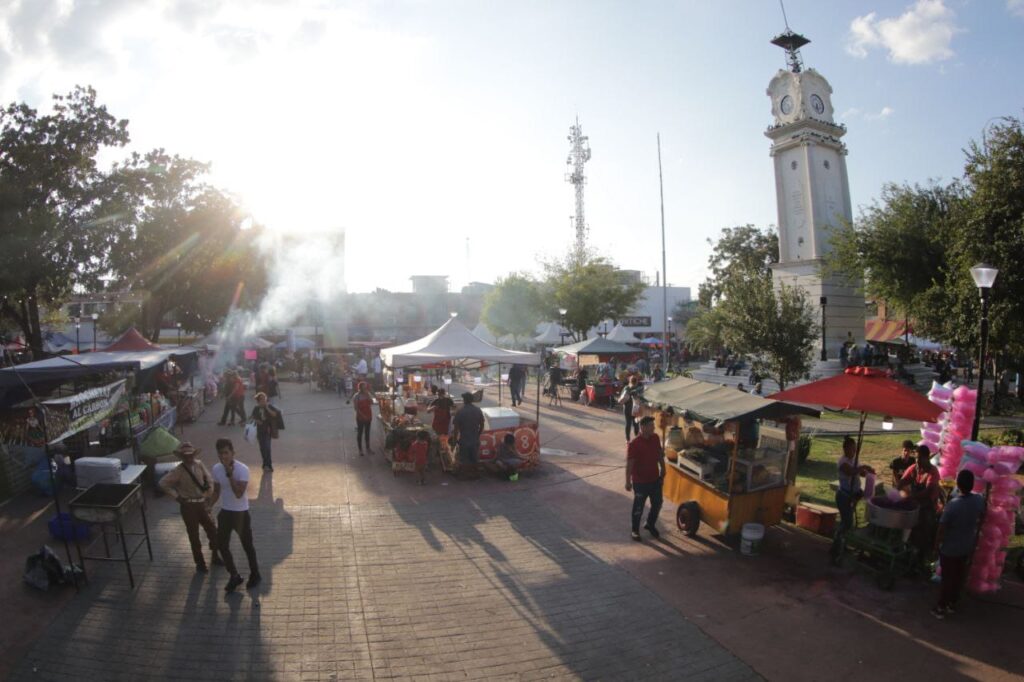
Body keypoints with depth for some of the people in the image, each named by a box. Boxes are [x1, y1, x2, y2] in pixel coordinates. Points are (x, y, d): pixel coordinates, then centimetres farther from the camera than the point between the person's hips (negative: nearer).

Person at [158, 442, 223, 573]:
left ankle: (215, 556, 31)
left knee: (213, 530, 10)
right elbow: (163, 484, -18)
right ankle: (200, 563, 25)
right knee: (194, 536, 8)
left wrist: (210, 492, 0)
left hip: (202, 503, 4)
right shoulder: (178, 471, -16)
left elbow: (209, 478, 10)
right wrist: (177, 497, -14)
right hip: (188, 506, -4)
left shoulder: (199, 464, -2)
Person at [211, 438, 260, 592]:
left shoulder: (242, 469, -22)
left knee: (247, 546, 9)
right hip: (224, 512, 5)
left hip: (241, 513, -5)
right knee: (222, 545, 10)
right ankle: (234, 576, 28)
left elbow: (239, 494, -30)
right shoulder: (216, 469, -4)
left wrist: (230, 474, -32)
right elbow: (216, 491, 10)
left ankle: (255, 574, 30)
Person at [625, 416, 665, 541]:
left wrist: (663, 468, 17)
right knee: (638, 507, 8)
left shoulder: (655, 438, -4)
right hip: (640, 482, -6)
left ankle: (650, 524, 42)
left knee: (657, 504, 18)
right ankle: (635, 531, 27)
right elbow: (629, 464, -20)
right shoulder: (634, 444, -23)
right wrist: (628, 481, -18)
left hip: (655, 479, 6)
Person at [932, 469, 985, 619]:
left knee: (947, 577, 9)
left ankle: (941, 608, 19)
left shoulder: (953, 504, -29)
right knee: (959, 576, 21)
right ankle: (953, 603, 36)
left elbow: (942, 527, -21)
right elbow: (980, 519, 6)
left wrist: (937, 543, -4)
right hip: (967, 547, 5)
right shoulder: (980, 500, -14)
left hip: (949, 548, -4)